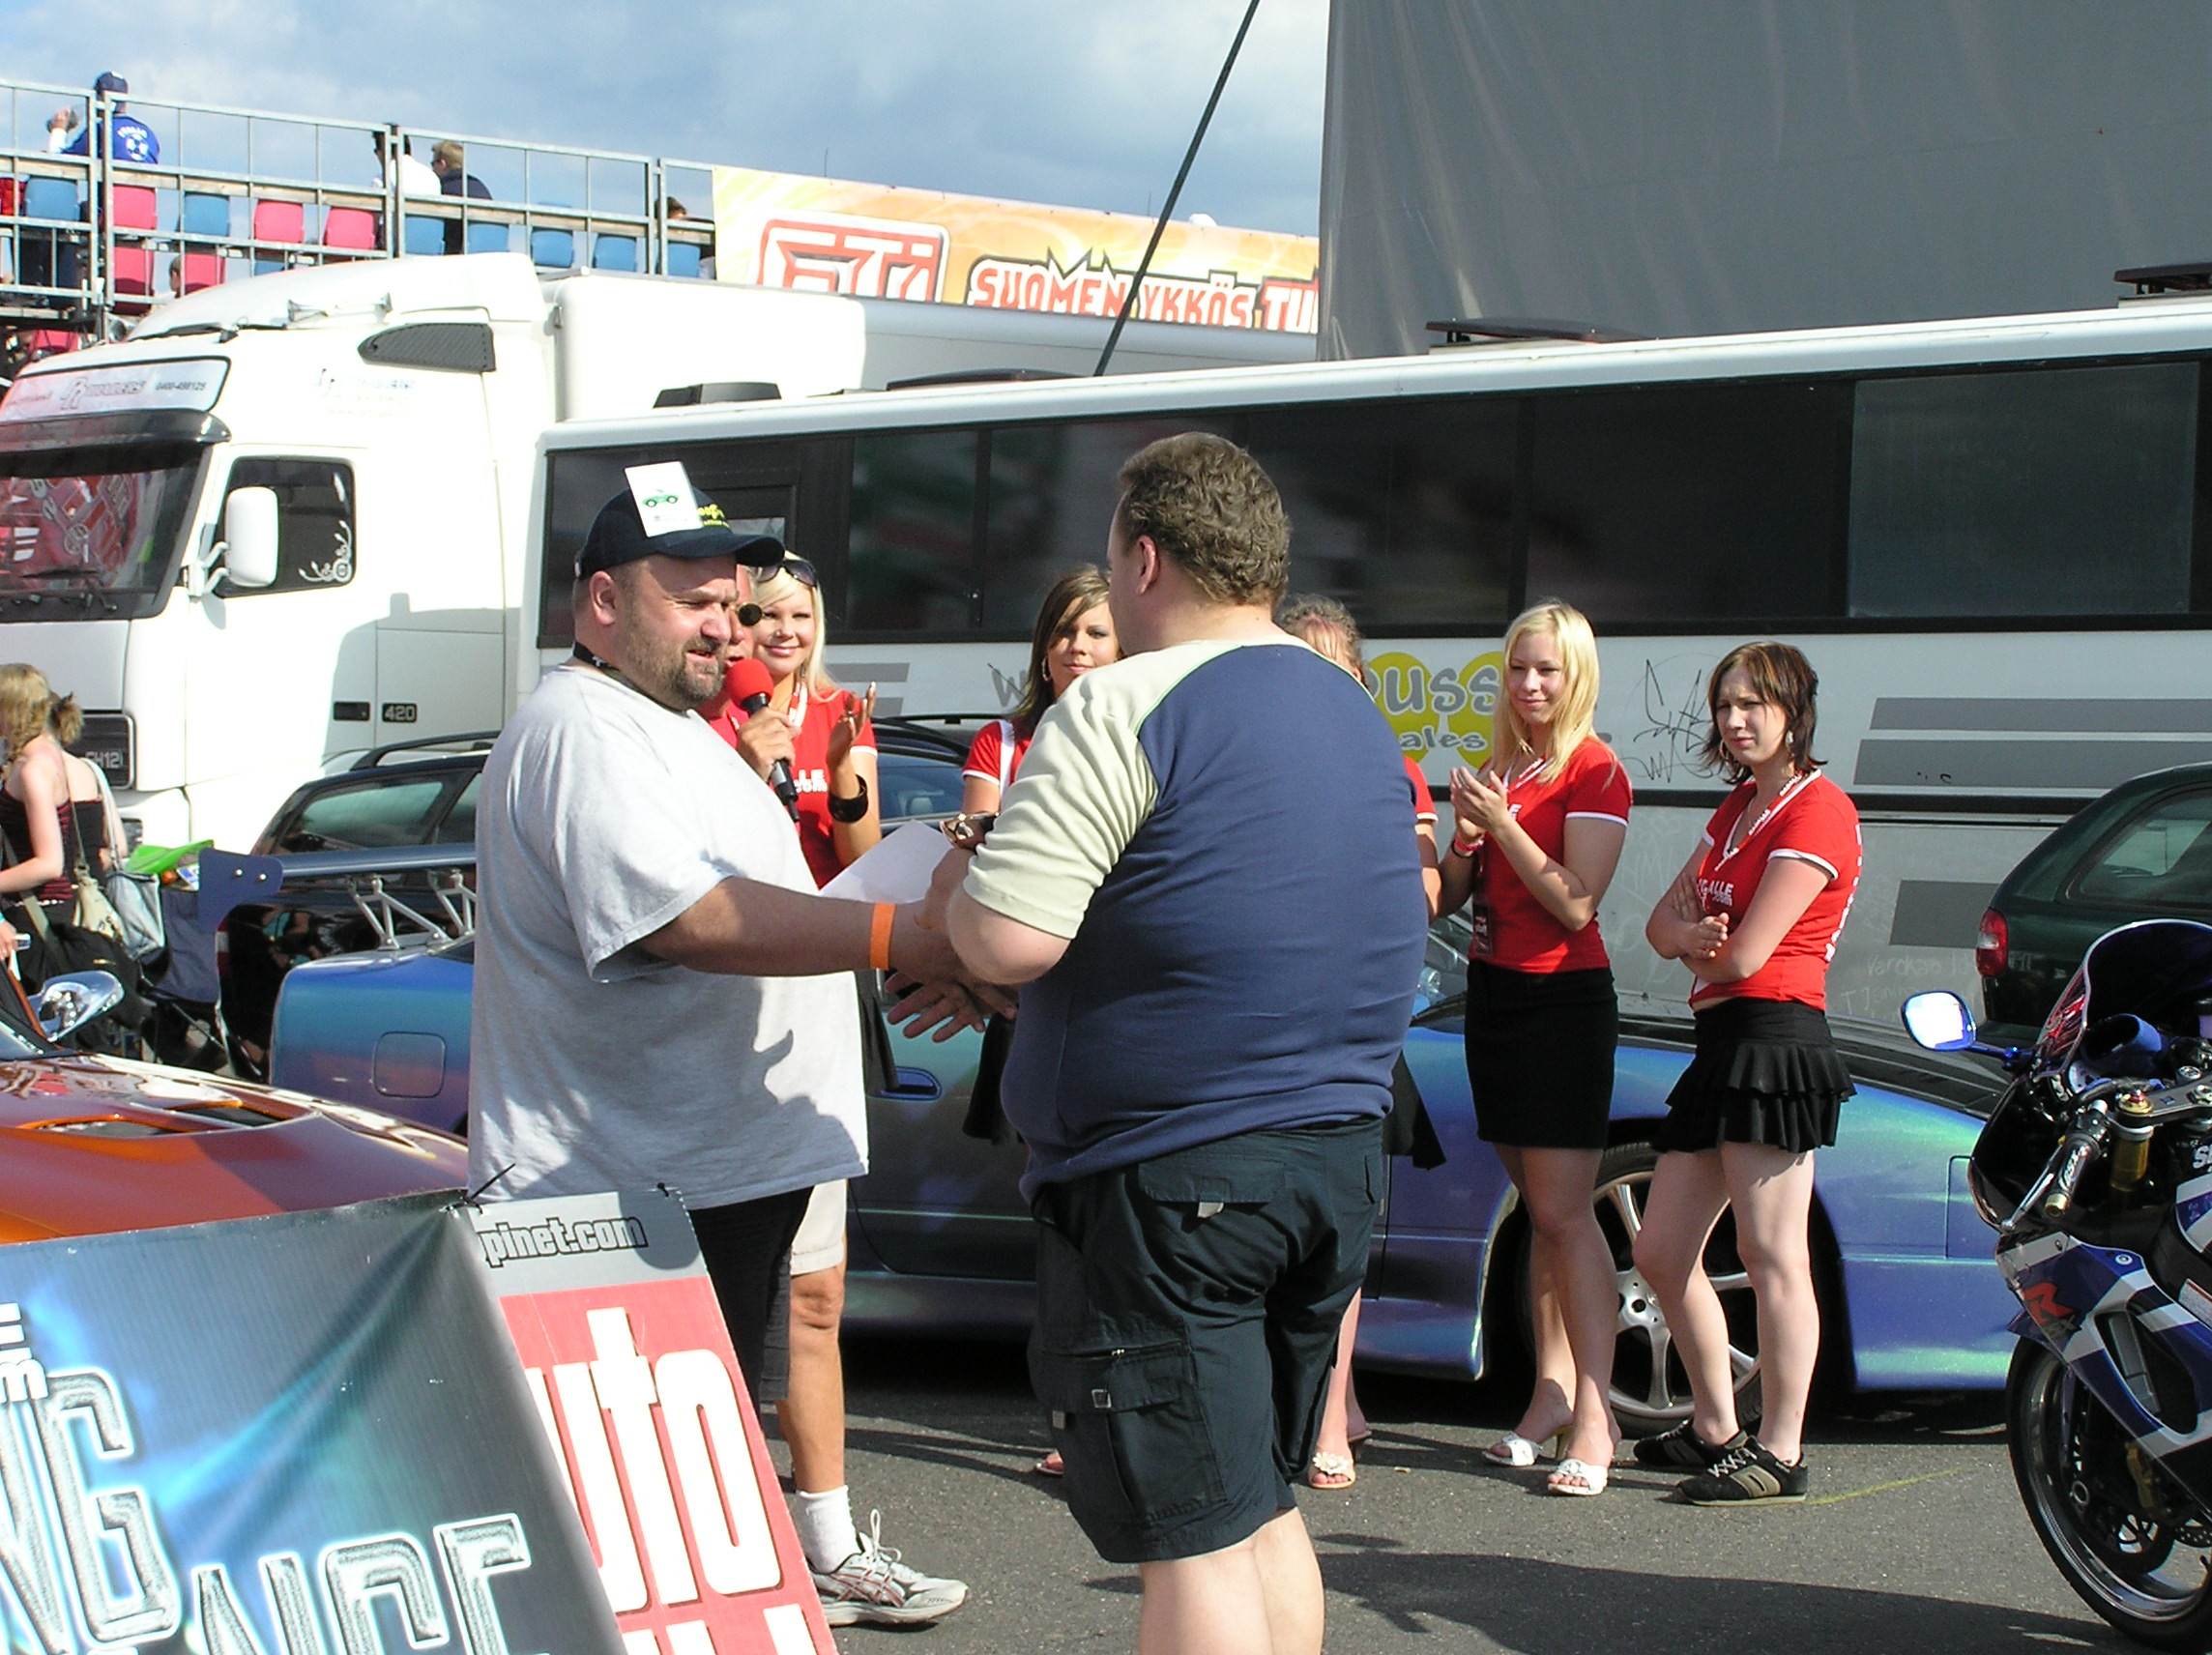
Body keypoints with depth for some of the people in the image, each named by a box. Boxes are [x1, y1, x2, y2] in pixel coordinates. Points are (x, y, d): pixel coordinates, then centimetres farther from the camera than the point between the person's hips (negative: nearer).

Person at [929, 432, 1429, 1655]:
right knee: (1262, 1510, 18)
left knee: (1191, 1540, -4)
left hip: (1170, 1174, -8)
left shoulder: (1124, 709, -14)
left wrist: (951, 893, 2)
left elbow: (1007, 940, -22)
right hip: (1334, 1154, 8)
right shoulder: (1355, 717, 14)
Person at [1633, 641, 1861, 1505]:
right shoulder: (1737, 809, 21)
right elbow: (1663, 923, 15)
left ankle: (1781, 1454, -5)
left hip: (1775, 1036, -10)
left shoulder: (1817, 810, -10)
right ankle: (1715, 1427, 23)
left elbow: (1745, 955, -16)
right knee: (1661, 1253, 11)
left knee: (1772, 1255, -9)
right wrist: (1696, 937, -8)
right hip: (1721, 1043, 10)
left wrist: (1696, 948, 6)